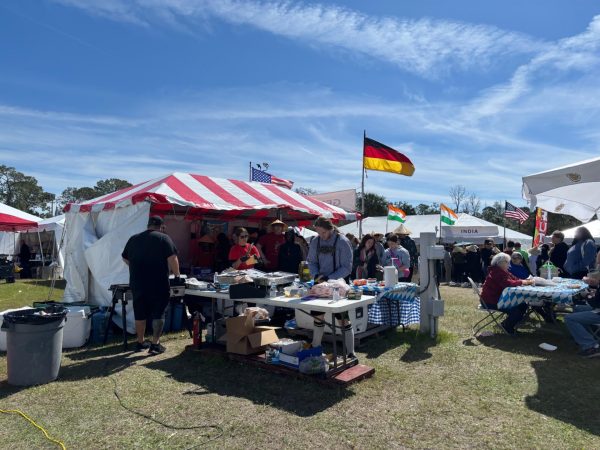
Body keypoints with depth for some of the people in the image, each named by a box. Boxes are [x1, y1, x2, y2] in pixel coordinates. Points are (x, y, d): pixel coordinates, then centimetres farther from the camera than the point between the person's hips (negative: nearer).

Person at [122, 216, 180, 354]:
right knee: (158, 314, 4)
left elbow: (125, 258, 19)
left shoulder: (134, 239, 9)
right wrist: (176, 274, -2)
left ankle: (140, 343, 25)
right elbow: (172, 259, -14)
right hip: (158, 285, -4)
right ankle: (155, 344, 3)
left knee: (140, 314, 15)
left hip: (137, 284, 5)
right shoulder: (163, 238, -6)